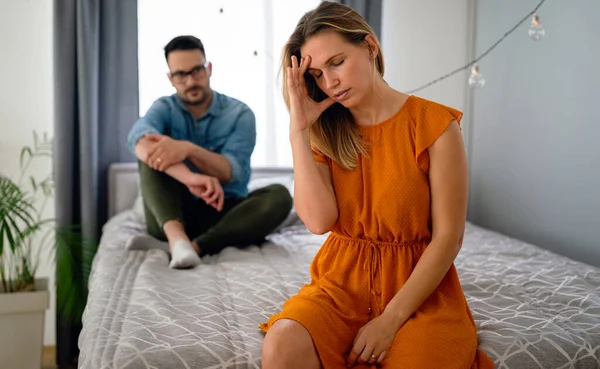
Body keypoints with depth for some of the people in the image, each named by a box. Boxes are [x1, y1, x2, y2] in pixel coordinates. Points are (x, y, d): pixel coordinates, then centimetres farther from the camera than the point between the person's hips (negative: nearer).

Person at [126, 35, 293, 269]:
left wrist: (188, 149, -36)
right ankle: (177, 238, -42)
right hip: (172, 214, 1)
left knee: (279, 196, -27)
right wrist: (189, 177, -44)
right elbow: (138, 139, -25)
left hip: (225, 215, 0)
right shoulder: (164, 108, 1)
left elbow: (231, 172, -16)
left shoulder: (239, 114, -1)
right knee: (153, 151, -21)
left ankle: (195, 246, -39)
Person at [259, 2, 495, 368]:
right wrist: (299, 130, -13)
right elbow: (319, 221, -12)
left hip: (419, 287, -2)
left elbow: (448, 238, -9)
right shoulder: (325, 132, 4)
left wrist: (390, 320, -15)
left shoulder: (435, 125, -7)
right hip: (342, 281, 3)